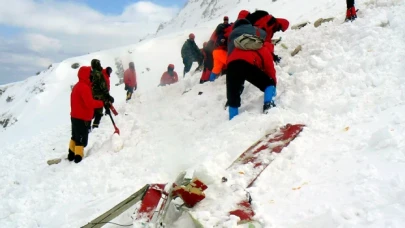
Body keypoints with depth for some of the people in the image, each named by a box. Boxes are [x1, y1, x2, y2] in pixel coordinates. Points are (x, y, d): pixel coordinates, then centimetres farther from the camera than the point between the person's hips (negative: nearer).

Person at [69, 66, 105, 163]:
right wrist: (102, 103, -21)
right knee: (82, 139, -2)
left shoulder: (77, 86, 13)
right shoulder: (84, 87, -21)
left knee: (75, 137, 20)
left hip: (75, 116, 10)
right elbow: (90, 103, -28)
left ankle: (72, 155, 28)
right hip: (82, 118, -10)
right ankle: (78, 157, 1)